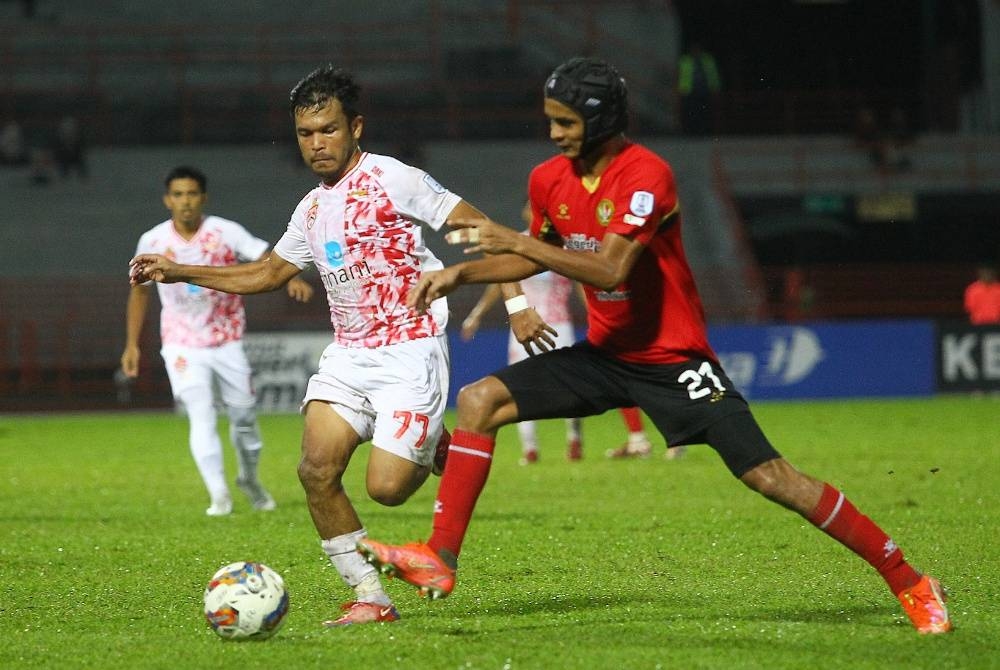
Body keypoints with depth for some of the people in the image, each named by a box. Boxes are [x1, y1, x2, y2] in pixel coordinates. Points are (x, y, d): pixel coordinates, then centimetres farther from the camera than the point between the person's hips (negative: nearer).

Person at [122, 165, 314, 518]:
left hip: (228, 341, 1)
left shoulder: (225, 232, -10)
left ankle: (249, 479, 37)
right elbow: (140, 290, 8)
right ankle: (219, 495, -16)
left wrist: (291, 278, -42)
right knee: (201, 418, -17)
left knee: (244, 416, 11)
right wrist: (132, 344, 7)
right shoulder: (153, 242, -5)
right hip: (182, 344, -1)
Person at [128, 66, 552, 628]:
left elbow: (480, 231, -10)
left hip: (411, 352, -6)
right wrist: (177, 272, 21)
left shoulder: (393, 179, -8)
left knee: (386, 487, -14)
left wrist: (517, 302, -17)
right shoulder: (314, 209, 14)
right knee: (317, 470, -12)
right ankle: (371, 598, -2)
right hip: (348, 355, 7)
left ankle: (435, 451, 21)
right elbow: (267, 274, 27)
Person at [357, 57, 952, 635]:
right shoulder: (549, 180, 1)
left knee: (767, 475, -14)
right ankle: (438, 561, -4)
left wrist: (514, 239, -28)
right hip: (605, 354, 7)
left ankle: (907, 581, -4)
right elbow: (539, 258, 19)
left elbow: (610, 270, -31)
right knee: (480, 400, -7)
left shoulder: (646, 176, -21)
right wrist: (461, 274, 5)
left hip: (673, 360, -7)